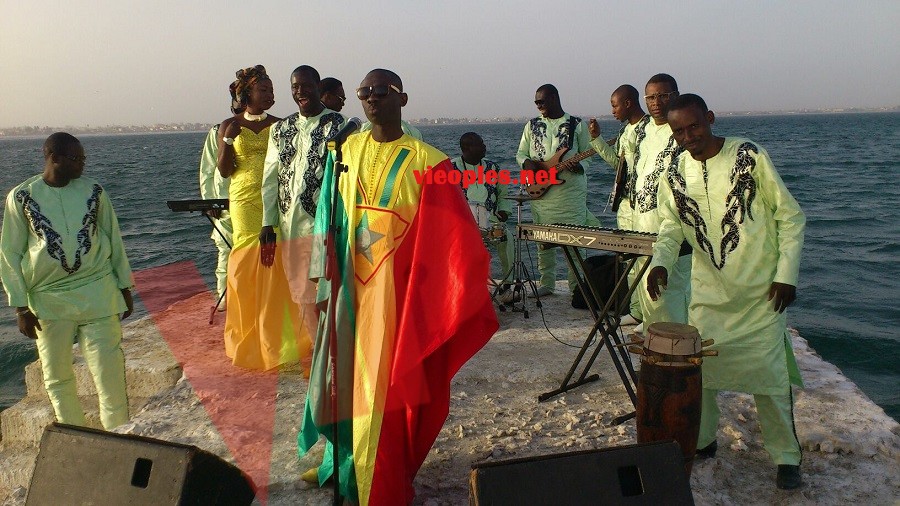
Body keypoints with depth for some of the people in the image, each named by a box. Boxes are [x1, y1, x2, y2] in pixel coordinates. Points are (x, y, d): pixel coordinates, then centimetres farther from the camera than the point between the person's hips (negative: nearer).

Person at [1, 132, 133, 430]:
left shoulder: (93, 191, 3)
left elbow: (114, 240, 10)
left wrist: (124, 288, 10)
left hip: (98, 293, 0)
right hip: (48, 299, 0)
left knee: (109, 371, -2)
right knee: (57, 378, 9)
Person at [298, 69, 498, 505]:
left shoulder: (425, 161, -10)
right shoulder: (346, 152, 4)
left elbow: (455, 236, -11)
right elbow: (330, 220, 8)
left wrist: (468, 295, -13)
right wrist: (324, 281, 7)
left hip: (398, 290, -4)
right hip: (351, 286, 4)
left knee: (389, 382, 6)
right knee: (345, 372, 15)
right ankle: (343, 458, 39)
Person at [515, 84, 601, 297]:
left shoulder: (577, 124, 5)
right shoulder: (532, 125, 12)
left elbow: (586, 153, 7)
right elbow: (520, 154, 14)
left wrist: (579, 165, -15)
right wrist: (528, 163, -8)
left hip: (571, 190, -2)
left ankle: (577, 284, 6)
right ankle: (546, 283, 14)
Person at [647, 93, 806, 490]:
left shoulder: (750, 157, -9)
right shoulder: (675, 176, 1)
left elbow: (790, 217, -3)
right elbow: (671, 229, 1)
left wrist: (786, 273, -9)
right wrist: (660, 262, -20)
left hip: (760, 292, -3)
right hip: (708, 293, 3)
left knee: (769, 373, -1)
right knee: (697, 368, 6)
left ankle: (786, 456, 17)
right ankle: (701, 441, 27)